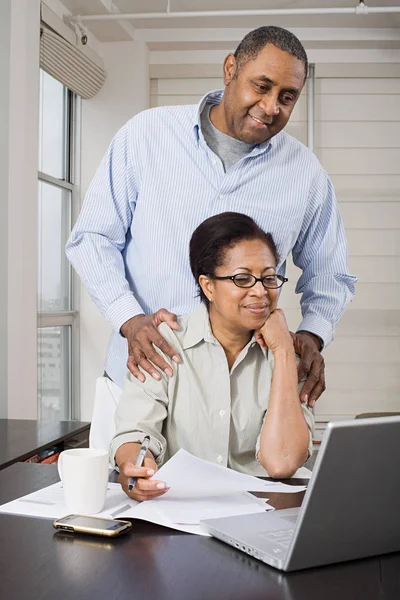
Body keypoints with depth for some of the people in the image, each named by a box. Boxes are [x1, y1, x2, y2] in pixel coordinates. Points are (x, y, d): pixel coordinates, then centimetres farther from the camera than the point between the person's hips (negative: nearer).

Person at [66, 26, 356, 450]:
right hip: (140, 376, 0)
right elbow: (92, 238, 0)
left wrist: (312, 335, -7)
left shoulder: (306, 174, 2)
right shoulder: (147, 134, -2)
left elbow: (329, 274, 14)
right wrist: (130, 319, -16)